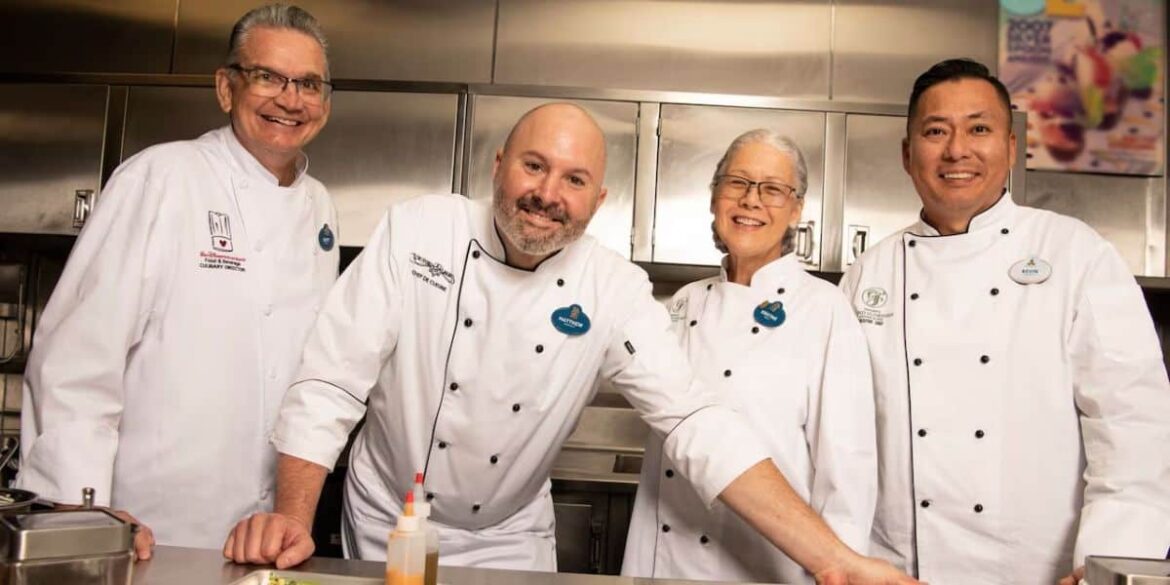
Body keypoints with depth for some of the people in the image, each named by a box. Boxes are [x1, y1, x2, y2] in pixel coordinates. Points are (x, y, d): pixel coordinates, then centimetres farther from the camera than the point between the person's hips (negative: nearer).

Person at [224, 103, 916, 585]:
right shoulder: (417, 231, -17)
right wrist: (294, 518, -27)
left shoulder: (617, 292, -16)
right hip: (385, 524, 0)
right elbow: (333, 380, -17)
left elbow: (698, 423, -21)